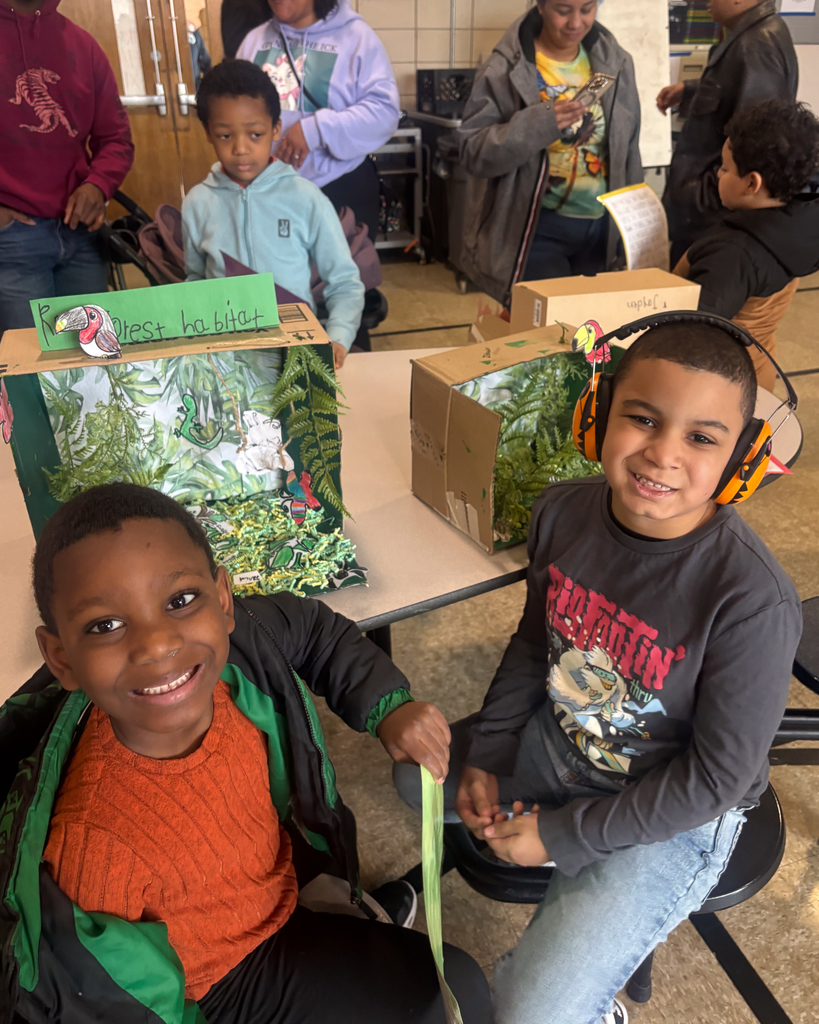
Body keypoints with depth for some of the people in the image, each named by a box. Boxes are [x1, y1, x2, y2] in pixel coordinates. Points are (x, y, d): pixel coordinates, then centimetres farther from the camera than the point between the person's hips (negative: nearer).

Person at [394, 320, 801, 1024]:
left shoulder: (754, 602, -32)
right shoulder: (563, 512, -15)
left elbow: (715, 778, -21)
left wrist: (561, 836, -16)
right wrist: (485, 755, -1)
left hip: (675, 814, -6)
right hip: (557, 739, 6)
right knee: (418, 774, 19)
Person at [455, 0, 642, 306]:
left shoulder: (615, 61, 5)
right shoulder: (506, 68, -10)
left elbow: (628, 152, 11)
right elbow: (472, 152, -14)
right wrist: (536, 125, -28)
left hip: (602, 227, 5)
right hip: (537, 228, -5)